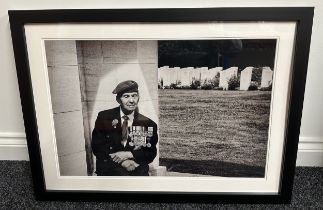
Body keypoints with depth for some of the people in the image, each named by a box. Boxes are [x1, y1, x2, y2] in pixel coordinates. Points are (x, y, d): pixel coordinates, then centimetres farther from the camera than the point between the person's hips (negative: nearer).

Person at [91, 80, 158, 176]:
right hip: (109, 169, -1)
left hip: (137, 171, 1)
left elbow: (151, 153, 5)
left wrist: (128, 154, -14)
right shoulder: (104, 117, 4)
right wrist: (122, 162, -15)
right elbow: (97, 147, -1)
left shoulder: (148, 124, 6)